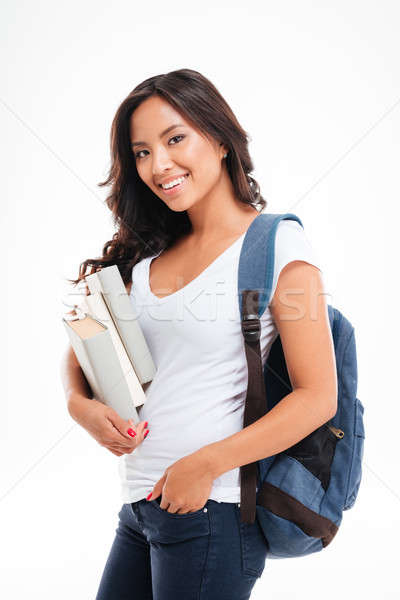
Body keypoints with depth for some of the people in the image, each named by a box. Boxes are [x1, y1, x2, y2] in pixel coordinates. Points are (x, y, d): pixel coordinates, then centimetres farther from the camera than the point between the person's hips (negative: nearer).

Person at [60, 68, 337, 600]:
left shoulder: (278, 243, -8)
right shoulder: (147, 254, 10)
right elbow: (80, 350, 15)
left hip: (213, 511, -5)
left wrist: (206, 465, -16)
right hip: (140, 504, 6)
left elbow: (318, 397, -12)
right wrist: (82, 405, -6)